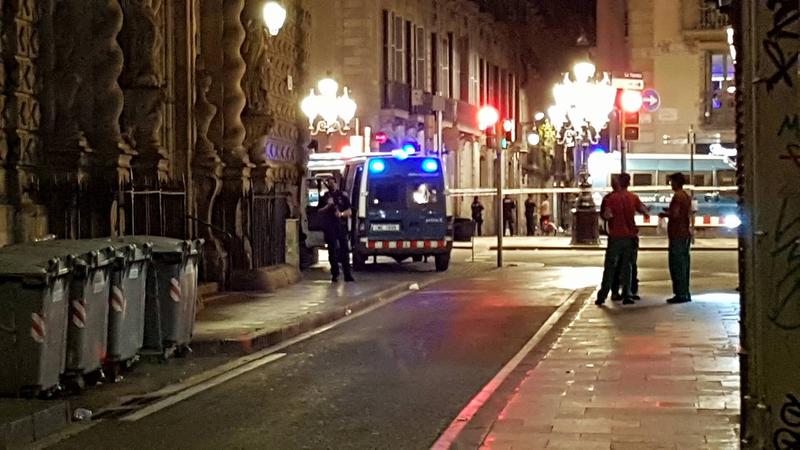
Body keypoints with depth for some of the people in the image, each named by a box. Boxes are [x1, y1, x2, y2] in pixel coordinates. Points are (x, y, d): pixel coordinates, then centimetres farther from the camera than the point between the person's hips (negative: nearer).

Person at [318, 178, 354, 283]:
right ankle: (335, 275, 5)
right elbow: (320, 212, 5)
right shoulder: (324, 198, 11)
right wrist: (328, 206, -11)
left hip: (341, 226, 0)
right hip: (329, 228, 0)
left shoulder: (343, 196, 9)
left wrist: (341, 214, -15)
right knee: (332, 251, 0)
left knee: (345, 250, -4)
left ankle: (347, 274, -4)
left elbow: (349, 211, 5)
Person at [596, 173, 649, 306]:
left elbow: (607, 215, -16)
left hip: (616, 236, -2)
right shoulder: (633, 197, -1)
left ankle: (602, 296, 2)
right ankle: (627, 295, 4)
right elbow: (644, 211, 1)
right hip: (630, 236, 2)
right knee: (627, 266, 9)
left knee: (609, 267, 3)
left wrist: (608, 215, 5)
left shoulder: (612, 198, -9)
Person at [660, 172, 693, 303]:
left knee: (676, 264, -7)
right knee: (684, 264, 12)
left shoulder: (677, 196, -14)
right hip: (686, 234, 9)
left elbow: (675, 215, -22)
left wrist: (665, 214, -2)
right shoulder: (687, 196, 14)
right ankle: (685, 293, 15)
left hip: (677, 234, -9)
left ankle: (680, 294, -9)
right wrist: (669, 212, 20)